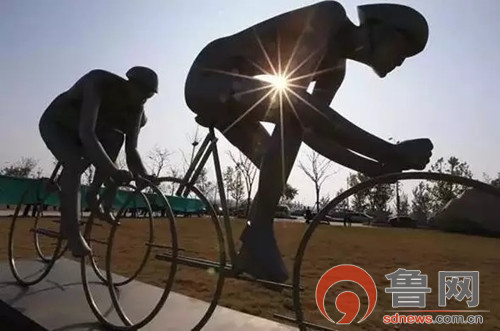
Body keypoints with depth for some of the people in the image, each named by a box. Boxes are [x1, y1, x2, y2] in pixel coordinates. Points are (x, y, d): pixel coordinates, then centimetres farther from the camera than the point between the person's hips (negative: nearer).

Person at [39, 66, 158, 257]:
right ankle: (71, 230, -20)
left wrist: (145, 175, -38)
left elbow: (131, 150, -19)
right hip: (55, 123, -6)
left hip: (81, 128, 6)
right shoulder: (98, 82, -36)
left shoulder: (135, 107, -18)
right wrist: (114, 171, -54)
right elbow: (86, 133, -47)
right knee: (75, 164, -30)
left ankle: (93, 194, -8)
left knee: (116, 138, -22)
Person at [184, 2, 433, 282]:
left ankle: (252, 252, 14)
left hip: (227, 98, 9)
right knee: (292, 104, -31)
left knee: (276, 166, 4)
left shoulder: (335, 68, 7)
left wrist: (373, 167, -5)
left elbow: (311, 130, 3)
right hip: (209, 79, -9)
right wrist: (391, 152, -33)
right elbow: (298, 101, -33)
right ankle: (259, 233, -25)